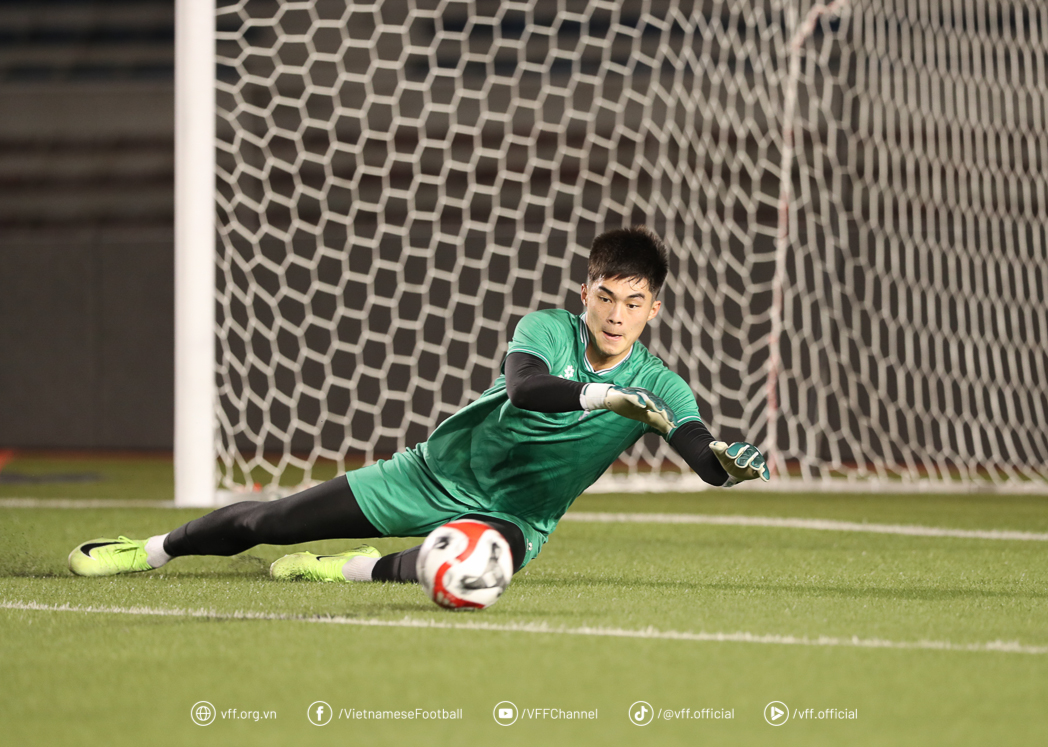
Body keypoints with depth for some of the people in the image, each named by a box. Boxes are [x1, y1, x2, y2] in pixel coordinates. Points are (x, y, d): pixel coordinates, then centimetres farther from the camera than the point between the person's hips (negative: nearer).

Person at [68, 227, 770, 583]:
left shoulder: (658, 387, -12)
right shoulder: (548, 328, -16)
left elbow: (704, 458, -27)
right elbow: (522, 386, -37)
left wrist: (730, 460, -50)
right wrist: (600, 395, -53)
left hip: (514, 516, 0)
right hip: (437, 473, 0)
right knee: (269, 521, 1)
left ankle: (364, 568, -11)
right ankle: (154, 549, 28)